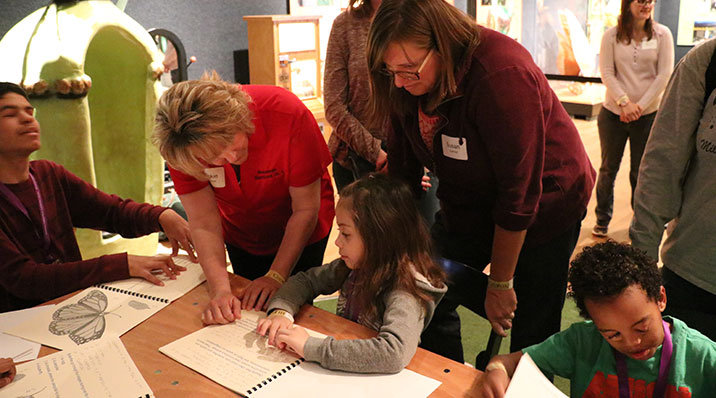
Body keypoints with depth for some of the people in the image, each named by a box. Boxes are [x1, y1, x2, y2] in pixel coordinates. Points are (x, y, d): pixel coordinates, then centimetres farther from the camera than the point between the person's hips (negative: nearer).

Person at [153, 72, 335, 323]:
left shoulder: (288, 115, -37)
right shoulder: (180, 149, -28)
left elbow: (306, 210, -27)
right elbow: (204, 223, -23)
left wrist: (276, 276, -29)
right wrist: (220, 289, -37)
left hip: (300, 234, -2)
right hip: (241, 235, 3)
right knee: (250, 310, 15)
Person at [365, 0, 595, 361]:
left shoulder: (502, 74, -33)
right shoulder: (407, 83, -14)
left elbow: (519, 196, -28)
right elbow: (402, 168, -4)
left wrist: (500, 283, -19)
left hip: (542, 206, -5)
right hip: (469, 205, 6)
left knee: (531, 334, 3)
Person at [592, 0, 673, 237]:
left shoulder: (662, 34, -1)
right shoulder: (612, 35, -1)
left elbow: (665, 75, -4)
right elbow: (606, 72, -5)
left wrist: (640, 105, -12)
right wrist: (623, 102, -17)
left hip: (648, 114, 0)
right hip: (613, 113, 0)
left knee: (641, 172, 7)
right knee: (608, 168, 9)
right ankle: (602, 220, 22)